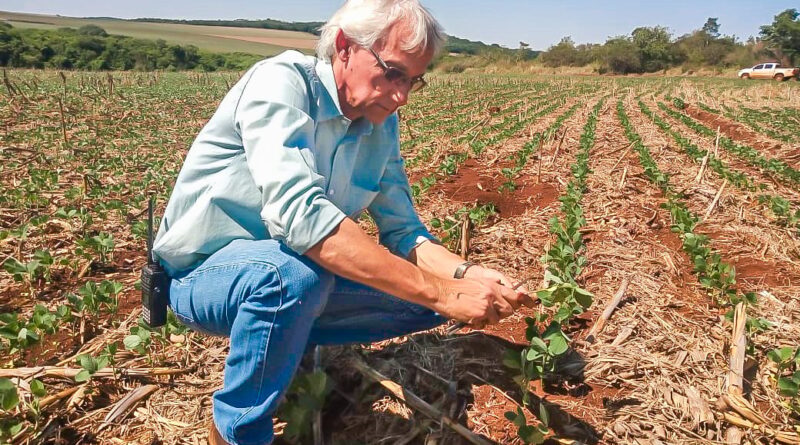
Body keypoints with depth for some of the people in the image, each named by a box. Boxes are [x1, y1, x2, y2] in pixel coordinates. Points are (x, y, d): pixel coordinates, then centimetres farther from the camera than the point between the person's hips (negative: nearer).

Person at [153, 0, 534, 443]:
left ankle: (288, 340, 7)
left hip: (284, 274, 7)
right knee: (294, 270, -39)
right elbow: (299, 213, -39)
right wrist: (440, 291, -40)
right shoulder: (282, 82, -23)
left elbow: (402, 231, -1)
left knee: (429, 297, -4)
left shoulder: (381, 124, -2)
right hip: (203, 274, -6)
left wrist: (463, 272, -22)